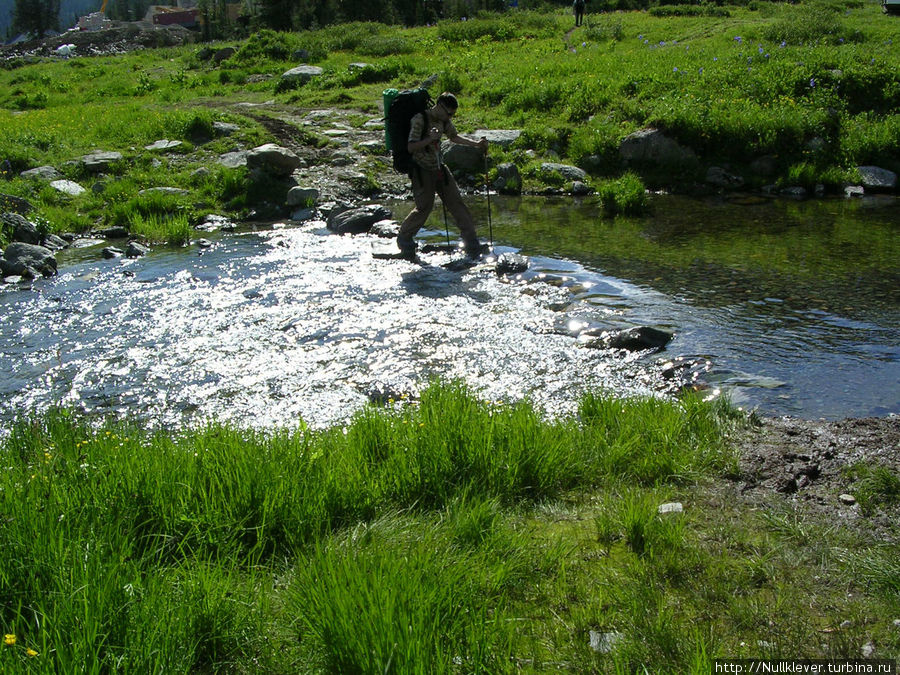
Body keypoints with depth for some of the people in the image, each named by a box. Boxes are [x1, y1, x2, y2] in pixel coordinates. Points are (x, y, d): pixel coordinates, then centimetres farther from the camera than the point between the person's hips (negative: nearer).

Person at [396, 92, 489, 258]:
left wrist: (476, 144, 14)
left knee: (456, 203, 2)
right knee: (424, 207, -8)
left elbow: (454, 137, 23)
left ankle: (472, 244, 4)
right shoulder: (419, 120, -18)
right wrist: (430, 139, -33)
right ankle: (404, 239, 14)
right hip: (422, 171, -7)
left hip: (439, 168, 7)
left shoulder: (444, 120, 4)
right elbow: (410, 148, -21)